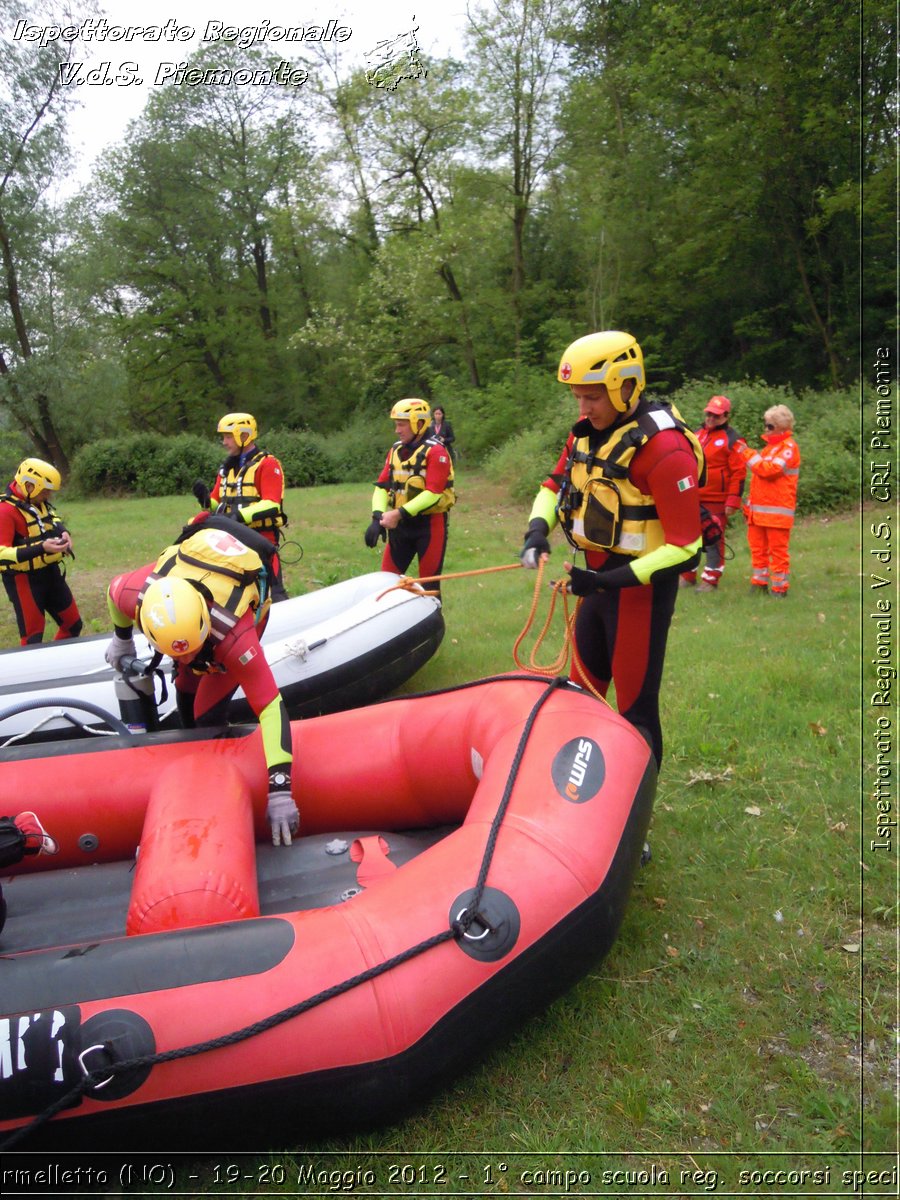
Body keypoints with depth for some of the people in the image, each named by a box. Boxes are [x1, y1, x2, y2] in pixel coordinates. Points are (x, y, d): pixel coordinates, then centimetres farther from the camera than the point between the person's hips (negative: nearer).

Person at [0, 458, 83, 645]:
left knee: (73, 624, 16)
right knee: (33, 636, 0)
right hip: (25, 580, -8)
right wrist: (41, 548, -37)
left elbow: (53, 518, 28)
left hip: (51, 572, 8)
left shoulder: (39, 502, 4)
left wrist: (63, 532, 5)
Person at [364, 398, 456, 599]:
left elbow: (433, 493, -21)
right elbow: (382, 486, 5)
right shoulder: (395, 450, 9)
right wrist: (378, 517, -11)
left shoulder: (436, 452, -13)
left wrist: (399, 514, -25)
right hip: (400, 524, 6)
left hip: (429, 524, -6)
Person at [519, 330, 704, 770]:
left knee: (635, 702, 2)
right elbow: (556, 484, 17)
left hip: (640, 585, -8)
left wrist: (612, 581, -28)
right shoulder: (588, 433, 2)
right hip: (598, 577, 8)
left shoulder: (663, 448, -22)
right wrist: (538, 529, -4)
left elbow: (684, 548, -23)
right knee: (583, 686, 20)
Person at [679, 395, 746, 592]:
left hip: (716, 502, -6)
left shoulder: (731, 439, -5)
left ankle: (710, 580, 10)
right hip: (692, 500, 6)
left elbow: (739, 472, -9)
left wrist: (733, 501, -14)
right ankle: (687, 576, 23)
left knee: (713, 540, 0)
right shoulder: (696, 434, 14)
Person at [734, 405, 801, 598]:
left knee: (778, 550, -3)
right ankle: (759, 583, 20)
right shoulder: (769, 445, 19)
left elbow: (769, 470, -22)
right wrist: (750, 502, 20)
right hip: (758, 509, 9)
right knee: (758, 548, 11)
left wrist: (746, 452, -18)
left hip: (777, 510, -8)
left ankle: (779, 587, 4)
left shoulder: (789, 447, -9)